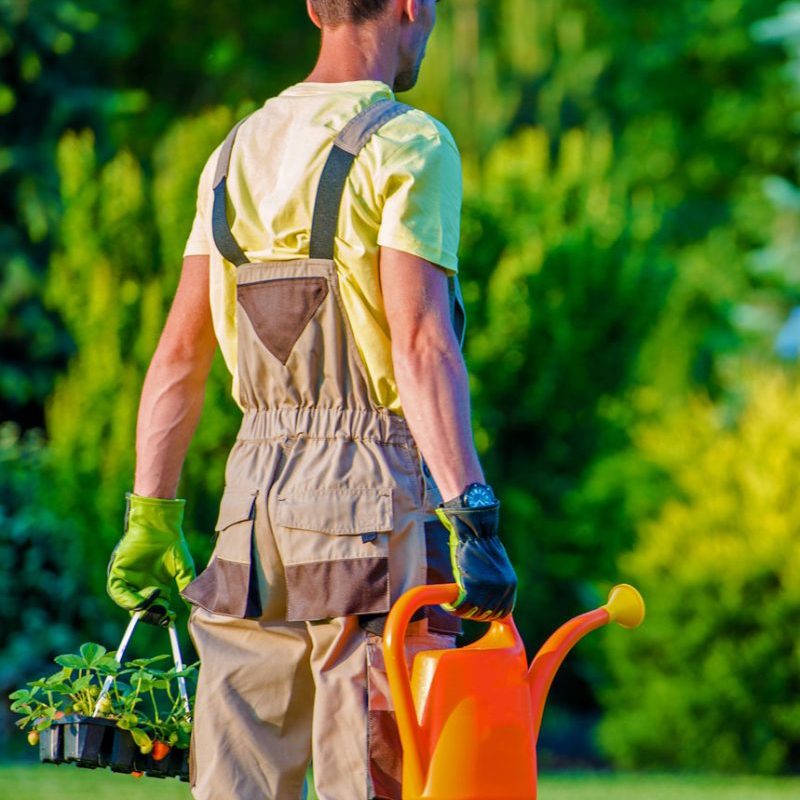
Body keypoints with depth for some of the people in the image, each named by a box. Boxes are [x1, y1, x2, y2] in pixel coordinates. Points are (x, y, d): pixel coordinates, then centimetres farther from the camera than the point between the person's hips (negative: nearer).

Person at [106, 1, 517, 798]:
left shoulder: (238, 152, 16)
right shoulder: (408, 144, -6)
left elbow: (180, 350, 14)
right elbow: (421, 343, -16)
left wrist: (150, 516, 17)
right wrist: (472, 516, -20)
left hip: (256, 487, 6)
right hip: (372, 490, -6)